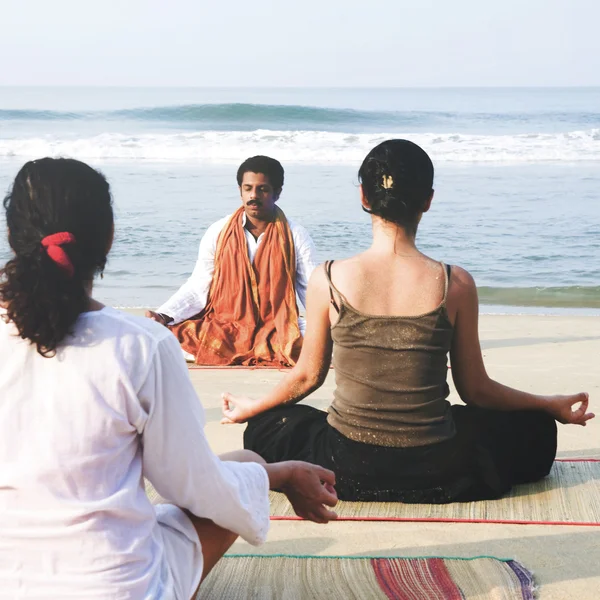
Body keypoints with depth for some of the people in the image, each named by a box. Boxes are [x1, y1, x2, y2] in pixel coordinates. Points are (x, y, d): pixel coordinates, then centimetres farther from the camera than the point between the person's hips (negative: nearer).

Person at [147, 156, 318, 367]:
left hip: (277, 332, -1)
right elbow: (197, 289, 3)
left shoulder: (296, 237, 1)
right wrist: (164, 316, -13)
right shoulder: (218, 232, 3)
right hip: (221, 332, 2)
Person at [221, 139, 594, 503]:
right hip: (435, 475, 0)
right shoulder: (455, 285, -14)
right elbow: (475, 389, -3)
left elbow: (308, 376, 1)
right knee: (536, 431, 25)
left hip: (347, 473, 1)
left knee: (264, 426, 31)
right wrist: (553, 406, 14)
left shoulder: (327, 281, -12)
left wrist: (250, 407, 22)